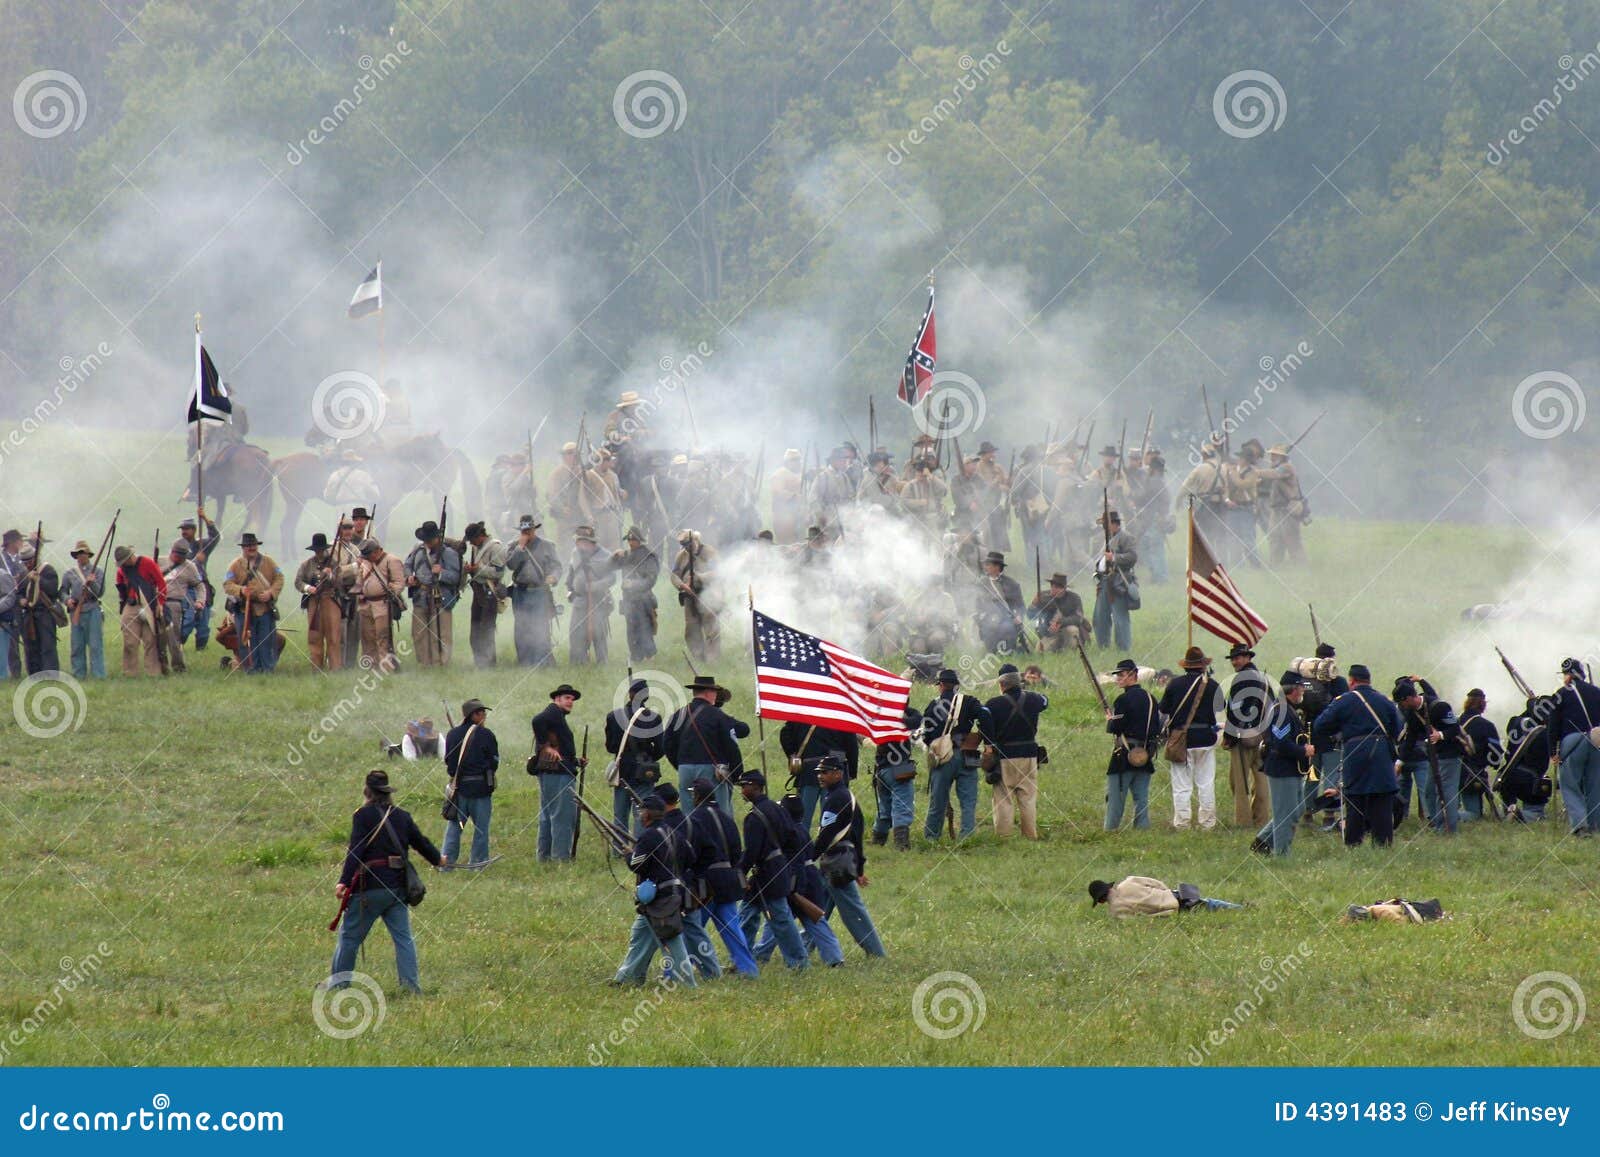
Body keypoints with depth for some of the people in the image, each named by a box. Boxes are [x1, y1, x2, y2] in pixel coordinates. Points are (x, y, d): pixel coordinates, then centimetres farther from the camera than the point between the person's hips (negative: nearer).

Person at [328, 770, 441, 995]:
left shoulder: (364, 815, -6)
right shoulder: (403, 816, 9)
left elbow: (356, 851, -15)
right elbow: (421, 843, 21)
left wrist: (344, 882, -19)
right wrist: (438, 860, 41)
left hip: (370, 888, -5)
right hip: (398, 886, 5)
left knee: (349, 935, 8)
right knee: (403, 936, 7)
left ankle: (339, 981, 15)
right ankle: (411, 983, 0)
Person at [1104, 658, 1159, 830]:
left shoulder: (1124, 699, -12)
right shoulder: (1150, 698, 10)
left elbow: (1114, 728, -15)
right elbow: (1158, 729, 11)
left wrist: (1109, 719, 4)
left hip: (1125, 754, -7)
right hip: (1145, 756, 7)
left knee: (1115, 796, -1)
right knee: (1142, 798, 9)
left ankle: (1110, 829, -1)